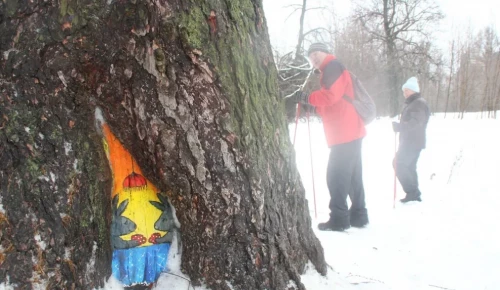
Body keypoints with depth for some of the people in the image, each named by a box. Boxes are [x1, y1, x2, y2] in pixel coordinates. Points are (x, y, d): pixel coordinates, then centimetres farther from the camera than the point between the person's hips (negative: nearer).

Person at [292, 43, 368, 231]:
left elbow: (331, 95, -22)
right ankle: (358, 215, 19)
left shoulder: (332, 66, -6)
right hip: (351, 132, 10)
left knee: (336, 176, -7)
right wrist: (312, 105, 10)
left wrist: (307, 98, -11)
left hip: (344, 133, -10)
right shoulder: (332, 70, 25)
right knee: (352, 176, 13)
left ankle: (339, 219, -4)